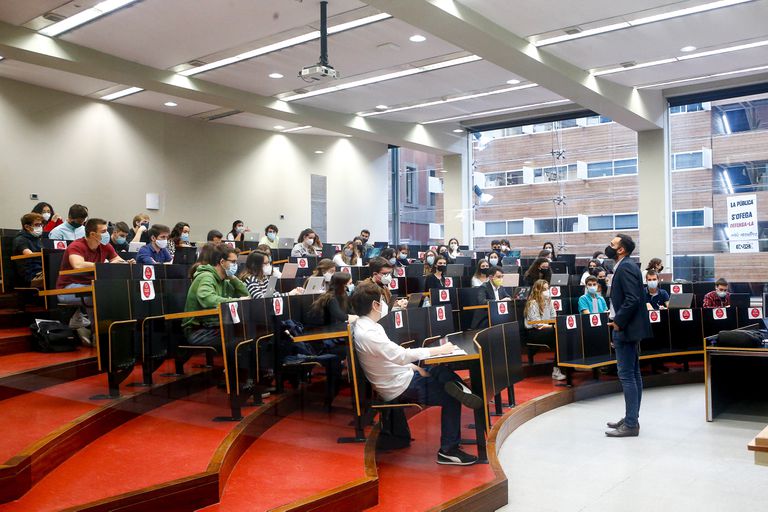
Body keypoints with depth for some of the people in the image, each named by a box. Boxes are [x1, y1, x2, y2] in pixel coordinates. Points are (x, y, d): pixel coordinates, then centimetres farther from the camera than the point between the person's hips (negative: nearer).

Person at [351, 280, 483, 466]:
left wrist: (415, 367, 6)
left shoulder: (365, 325, 4)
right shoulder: (368, 334, -27)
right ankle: (449, 450, -1)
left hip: (400, 375, 9)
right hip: (400, 388, -9)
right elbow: (401, 356, -34)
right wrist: (438, 350, -26)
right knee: (450, 398, -6)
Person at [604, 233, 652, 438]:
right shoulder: (624, 267, 16)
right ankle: (631, 418, 22)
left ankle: (630, 424, -3)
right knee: (633, 374, 14)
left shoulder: (625, 267, -15)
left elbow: (632, 299, -24)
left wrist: (618, 322, -17)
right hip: (628, 328, 11)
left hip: (626, 329, -11)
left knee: (627, 375, -7)